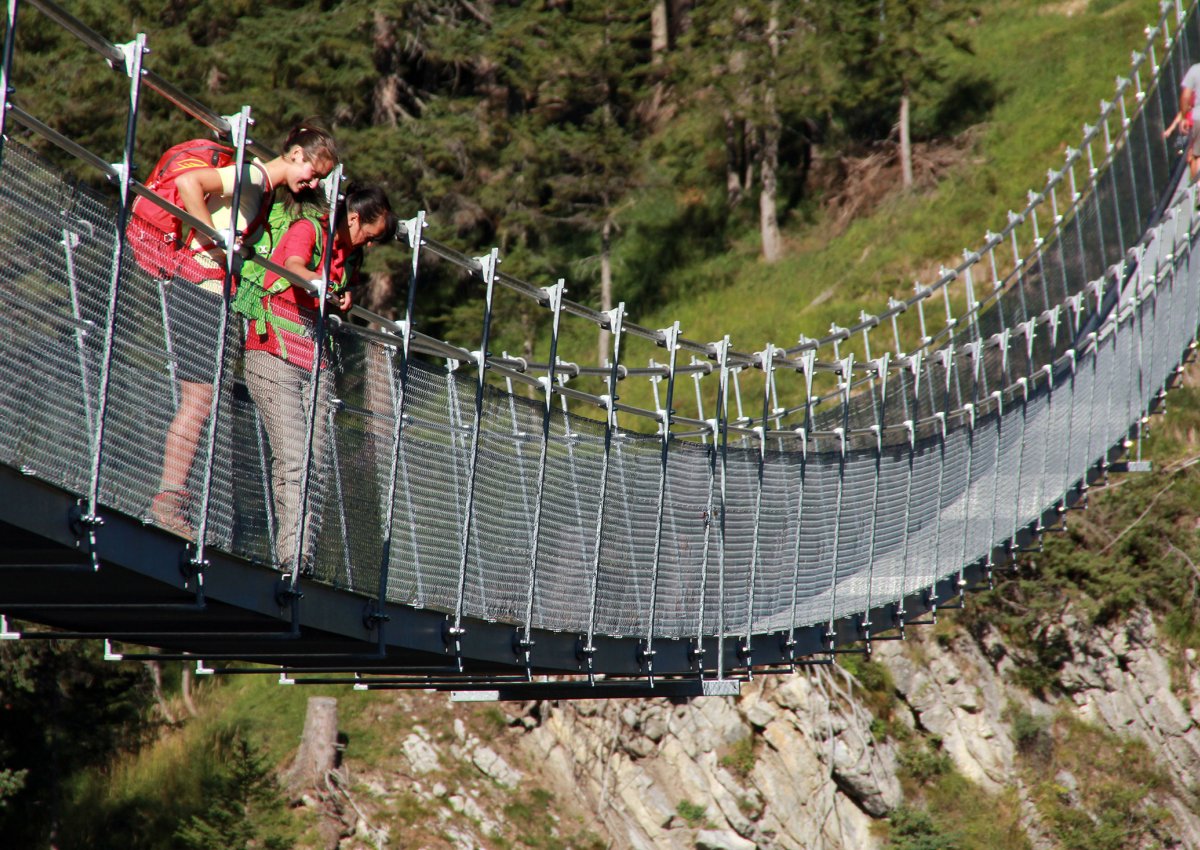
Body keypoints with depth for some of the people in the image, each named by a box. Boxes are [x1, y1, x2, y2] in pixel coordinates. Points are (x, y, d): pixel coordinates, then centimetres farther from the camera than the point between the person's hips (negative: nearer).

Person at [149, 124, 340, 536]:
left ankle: (170, 501, 7)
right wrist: (216, 235, -21)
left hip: (215, 296, 9)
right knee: (199, 399, -9)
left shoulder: (270, 191, 15)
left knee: (199, 401, 6)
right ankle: (169, 500, -8)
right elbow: (187, 182, -26)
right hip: (199, 290, -9)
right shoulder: (252, 176, -13)